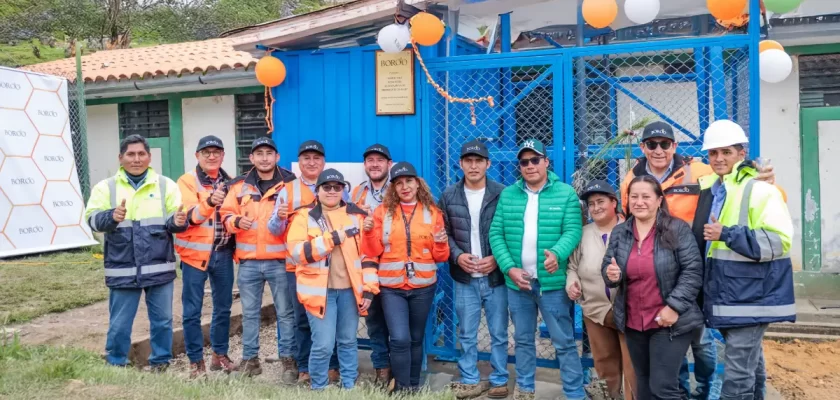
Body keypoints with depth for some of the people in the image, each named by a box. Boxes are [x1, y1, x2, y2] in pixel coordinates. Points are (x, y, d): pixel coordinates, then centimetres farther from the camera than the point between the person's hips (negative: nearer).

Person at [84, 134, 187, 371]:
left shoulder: (166, 185, 6)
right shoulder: (106, 187, 4)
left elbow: (174, 219, 1)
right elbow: (92, 218, -6)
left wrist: (177, 221, -23)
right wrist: (112, 216, -28)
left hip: (160, 268, 1)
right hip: (122, 270, 0)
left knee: (162, 320, 11)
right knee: (119, 324, 8)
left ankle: (160, 363, 27)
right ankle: (115, 366, 25)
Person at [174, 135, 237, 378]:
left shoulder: (229, 182, 8)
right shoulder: (187, 181, -6)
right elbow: (190, 216, -20)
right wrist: (209, 202, -37)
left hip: (223, 253, 4)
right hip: (196, 253, -4)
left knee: (223, 307, 13)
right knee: (193, 311, 2)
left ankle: (220, 355, 27)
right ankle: (196, 361, 14)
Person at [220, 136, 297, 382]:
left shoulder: (291, 183, -1)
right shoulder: (239, 186, 8)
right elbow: (226, 215, 10)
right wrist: (236, 221, -12)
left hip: (280, 261, -3)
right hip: (248, 262, 3)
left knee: (285, 312, 4)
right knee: (249, 312, 12)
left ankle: (288, 359, 15)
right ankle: (250, 358, 25)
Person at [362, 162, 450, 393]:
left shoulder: (432, 212, 3)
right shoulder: (383, 211, 1)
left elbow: (440, 256, 4)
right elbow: (373, 252, 0)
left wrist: (441, 243, -16)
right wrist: (369, 232, -17)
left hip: (423, 286, 1)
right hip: (392, 286, -1)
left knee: (416, 338, 13)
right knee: (400, 339, -9)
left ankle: (414, 385, 29)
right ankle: (401, 388, 8)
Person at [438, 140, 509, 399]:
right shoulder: (449, 196, 4)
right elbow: (443, 233, 7)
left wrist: (498, 259, -12)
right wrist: (457, 256, -9)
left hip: (496, 277, -2)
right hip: (465, 278, 2)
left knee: (499, 333, 9)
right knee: (466, 335, 10)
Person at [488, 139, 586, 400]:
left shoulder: (566, 193, -2)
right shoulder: (507, 195, 6)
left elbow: (573, 231, -10)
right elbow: (496, 234, 3)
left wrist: (557, 254, -30)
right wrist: (509, 268, -9)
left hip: (552, 282, -3)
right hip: (517, 281, 3)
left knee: (564, 342, 3)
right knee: (523, 339, 17)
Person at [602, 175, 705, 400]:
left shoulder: (677, 229, -10)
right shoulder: (619, 233, 5)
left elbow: (693, 271, -12)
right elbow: (607, 267, 9)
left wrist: (674, 306, -18)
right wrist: (611, 274, -15)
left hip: (670, 322, -5)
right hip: (633, 323, 5)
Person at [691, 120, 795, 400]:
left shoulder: (760, 189, -13)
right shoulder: (707, 189, 11)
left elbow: (778, 241, -21)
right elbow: (700, 238, 29)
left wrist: (727, 234, -23)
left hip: (750, 296, -8)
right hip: (725, 295, 8)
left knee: (737, 372, -8)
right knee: (749, 363, 21)